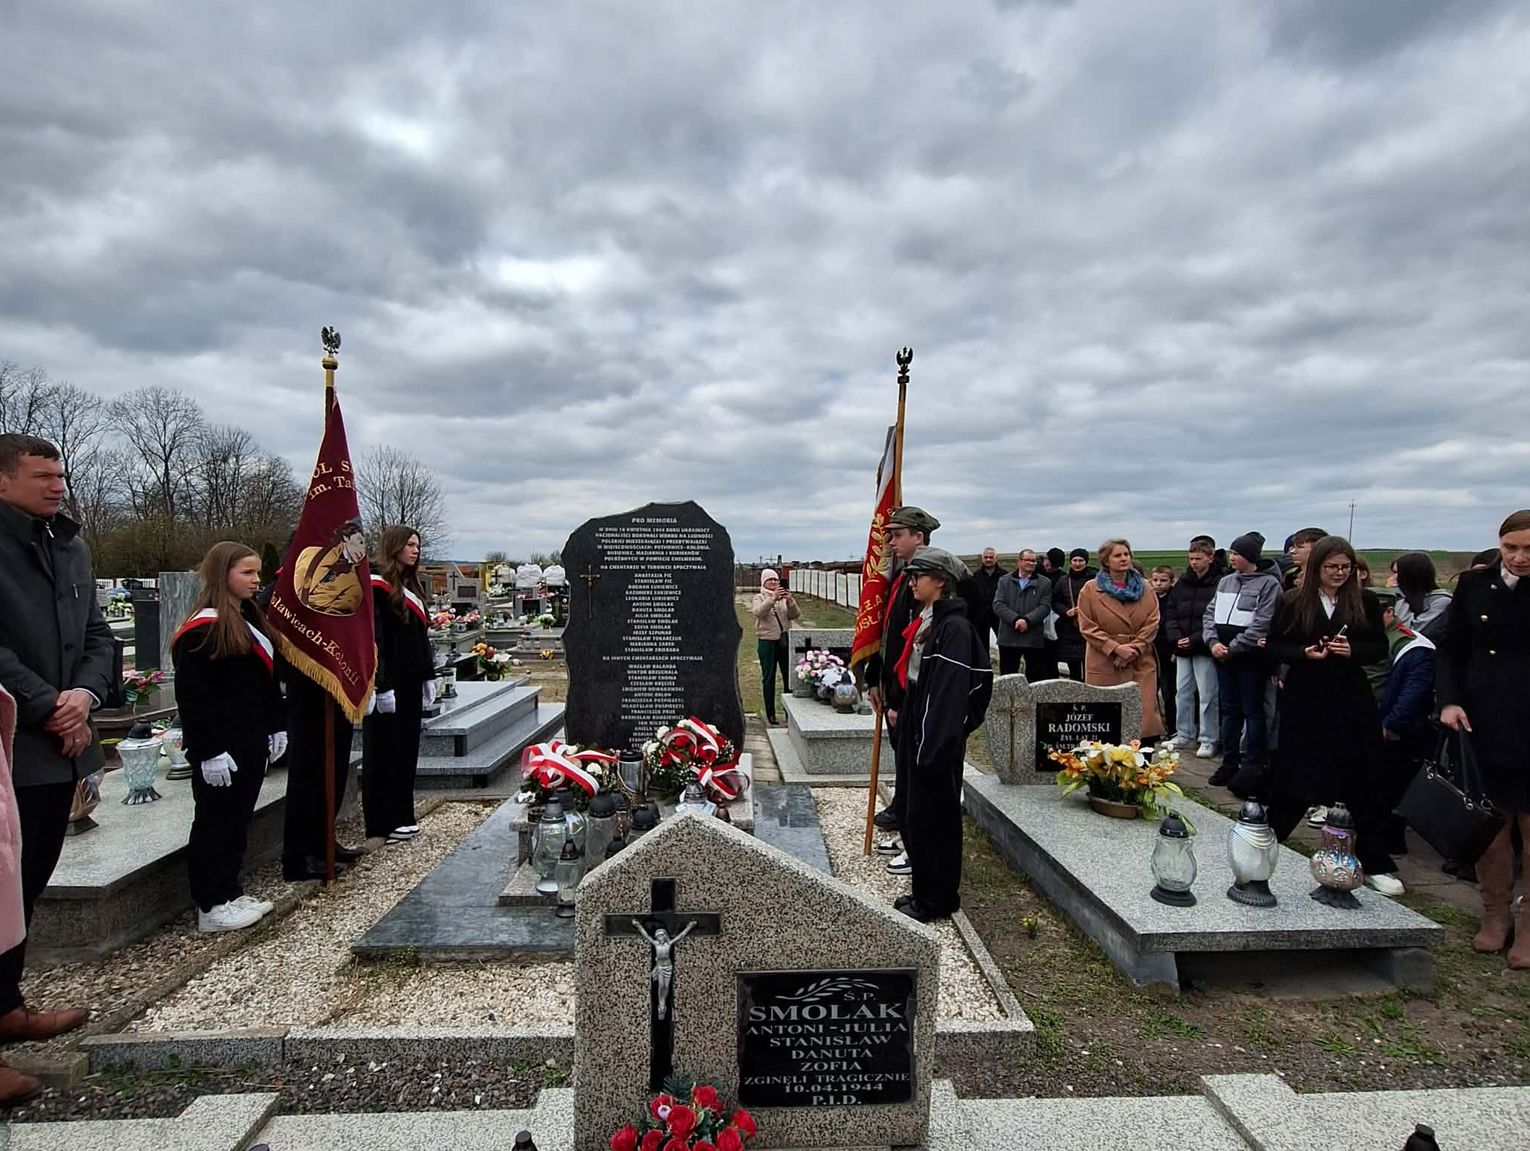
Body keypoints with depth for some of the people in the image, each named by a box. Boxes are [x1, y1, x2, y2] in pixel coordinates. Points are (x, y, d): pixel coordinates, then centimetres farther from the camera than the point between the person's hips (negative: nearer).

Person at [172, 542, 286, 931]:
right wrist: (209, 751, -20)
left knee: (239, 819, 15)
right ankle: (211, 907, 12)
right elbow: (191, 695, -19)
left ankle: (231, 893, 26)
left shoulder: (250, 619, 13)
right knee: (215, 822, 1)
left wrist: (276, 726, 15)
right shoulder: (203, 629, -15)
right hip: (220, 748, -9)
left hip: (250, 743, 9)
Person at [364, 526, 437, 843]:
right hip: (388, 683, -8)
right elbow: (374, 639, -16)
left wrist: (428, 677, 15)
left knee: (407, 748, 12)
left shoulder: (411, 586, 15)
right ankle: (384, 823, 9)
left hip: (410, 682, 8)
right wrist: (382, 686, -20)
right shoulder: (377, 587, -10)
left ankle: (401, 816, 21)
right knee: (385, 750, 0)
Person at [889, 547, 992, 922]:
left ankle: (935, 900, 16)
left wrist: (935, 745, -24)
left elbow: (951, 691, -22)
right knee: (919, 817, 17)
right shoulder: (926, 621, 11)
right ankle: (926, 892, 31)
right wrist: (901, 710, 18)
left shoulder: (954, 627, -17)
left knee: (932, 817, 1)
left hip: (940, 741, -10)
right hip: (920, 734, 10)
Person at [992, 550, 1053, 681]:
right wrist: (1015, 619, -16)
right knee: (1006, 677, 7)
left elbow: (1044, 607, -3)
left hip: (1034, 639, 0)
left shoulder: (1044, 583, 7)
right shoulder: (1005, 581, 8)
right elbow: (998, 604, -2)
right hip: (1008, 637, 0)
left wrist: (1027, 620, -18)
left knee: (1035, 678, 6)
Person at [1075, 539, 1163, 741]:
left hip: (1141, 663, 2)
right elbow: (1087, 627, -4)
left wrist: (1134, 649, -9)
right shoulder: (1091, 589, 1)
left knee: (1145, 715, -3)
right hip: (1104, 665, -2)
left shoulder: (1144, 587, 10)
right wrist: (1115, 648, -12)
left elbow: (1152, 622, 4)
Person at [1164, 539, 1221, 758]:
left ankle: (1208, 740, 11)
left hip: (1204, 648, -6)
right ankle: (1184, 735, 24)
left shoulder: (1219, 584, -9)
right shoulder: (1182, 582, 9)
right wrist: (1176, 638, -4)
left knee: (1207, 695, 1)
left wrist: (1195, 639, -16)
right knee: (1182, 691, 12)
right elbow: (1170, 613, 10)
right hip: (1182, 648, 6)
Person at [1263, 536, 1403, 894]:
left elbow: (1380, 647, 4)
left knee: (1363, 781, 6)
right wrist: (1304, 653, -17)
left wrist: (1353, 650, -15)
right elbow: (1273, 646, 0)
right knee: (1290, 776, 7)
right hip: (1304, 700, -1)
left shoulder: (1365, 602, 1)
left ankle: (1375, 864, 19)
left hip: (1352, 702, 1)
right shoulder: (1294, 603, -2)